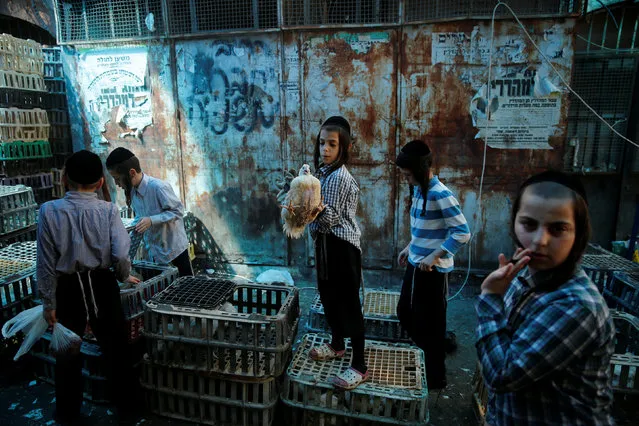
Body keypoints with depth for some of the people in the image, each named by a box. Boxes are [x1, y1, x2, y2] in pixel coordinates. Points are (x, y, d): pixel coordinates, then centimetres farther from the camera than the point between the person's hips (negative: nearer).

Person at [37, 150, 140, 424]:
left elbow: (46, 262, -8)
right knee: (114, 347, 17)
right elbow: (120, 256, -18)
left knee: (67, 352, 21)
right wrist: (124, 277, 4)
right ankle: (125, 403, 34)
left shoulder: (49, 211, -11)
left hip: (67, 289, 1)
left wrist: (48, 303, 2)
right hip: (101, 286, 0)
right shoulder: (107, 210, -12)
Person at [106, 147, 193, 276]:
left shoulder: (158, 187, -26)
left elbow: (178, 210, -19)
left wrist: (152, 220, -29)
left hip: (175, 247, -7)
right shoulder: (131, 191, -1)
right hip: (154, 250, 7)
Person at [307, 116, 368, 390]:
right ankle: (337, 345, 40)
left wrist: (316, 207, -41)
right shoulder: (324, 171, 10)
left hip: (341, 246, -10)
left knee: (349, 303, -2)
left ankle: (359, 367, 10)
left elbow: (330, 219, -23)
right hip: (326, 243, 10)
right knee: (328, 296, 20)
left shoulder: (339, 177, -19)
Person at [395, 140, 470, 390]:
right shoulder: (418, 190, 6)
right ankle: (427, 354, 43)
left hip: (432, 271, -9)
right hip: (414, 266, 9)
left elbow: (463, 233, -23)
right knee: (405, 315, 20)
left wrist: (434, 256, -24)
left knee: (430, 326, 5)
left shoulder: (440, 195, -21)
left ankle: (435, 380, 25)